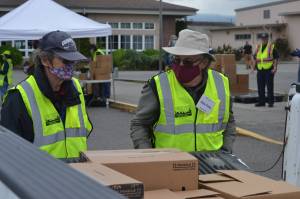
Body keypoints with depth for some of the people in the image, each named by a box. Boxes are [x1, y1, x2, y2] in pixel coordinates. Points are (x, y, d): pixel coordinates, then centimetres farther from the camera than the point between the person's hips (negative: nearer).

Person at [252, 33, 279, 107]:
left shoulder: (272, 47, -1)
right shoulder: (258, 47, 14)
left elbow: (276, 58, -5)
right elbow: (255, 58, 21)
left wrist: (275, 67, -14)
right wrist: (254, 66, 10)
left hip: (269, 70, -5)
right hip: (260, 70, 5)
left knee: (270, 86, -3)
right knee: (260, 87, 8)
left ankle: (271, 102, 3)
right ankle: (261, 101, 16)